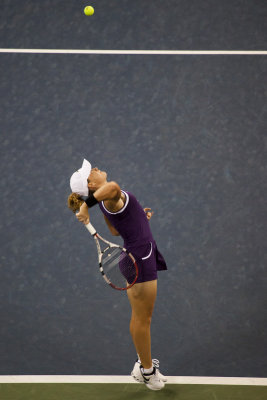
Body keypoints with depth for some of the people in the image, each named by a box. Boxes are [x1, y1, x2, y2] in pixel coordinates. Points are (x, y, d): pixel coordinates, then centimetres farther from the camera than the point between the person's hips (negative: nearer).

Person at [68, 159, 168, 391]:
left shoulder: (109, 201, 10)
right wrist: (86, 205, -41)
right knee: (142, 318, 2)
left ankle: (144, 366, 30)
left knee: (143, 317, 18)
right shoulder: (111, 197, -20)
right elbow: (113, 186, -47)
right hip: (140, 257, -10)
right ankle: (147, 371, 15)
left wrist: (139, 216, 20)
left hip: (138, 255, 10)